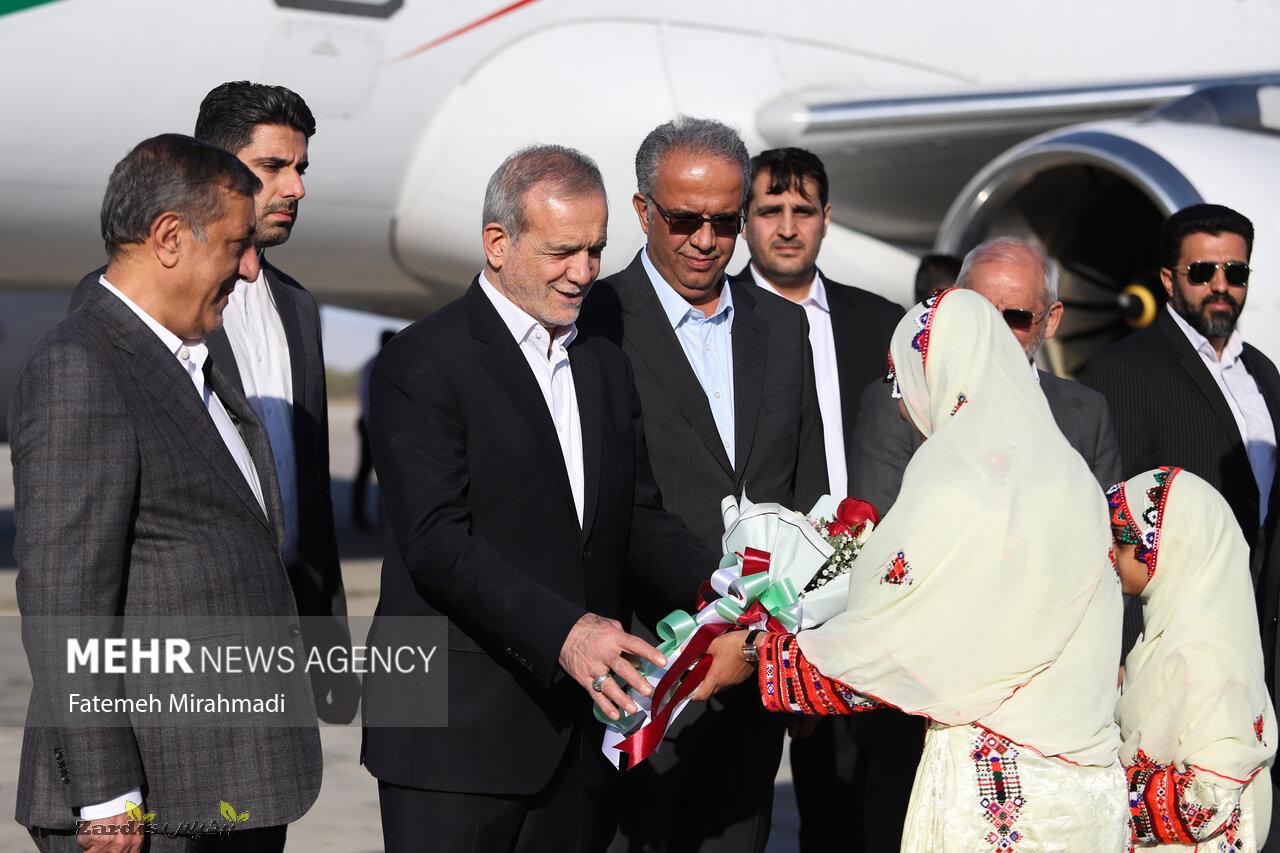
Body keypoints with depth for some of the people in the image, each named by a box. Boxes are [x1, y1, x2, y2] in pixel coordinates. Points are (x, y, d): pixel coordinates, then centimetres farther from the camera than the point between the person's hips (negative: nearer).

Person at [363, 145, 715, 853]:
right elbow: (437, 542, -18)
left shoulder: (607, 367, 16)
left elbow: (638, 519, 15)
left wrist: (717, 583, -5)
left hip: (578, 732, 7)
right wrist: (562, 630, -27)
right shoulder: (422, 363, -8)